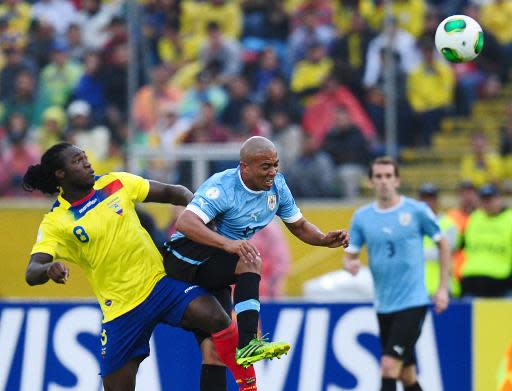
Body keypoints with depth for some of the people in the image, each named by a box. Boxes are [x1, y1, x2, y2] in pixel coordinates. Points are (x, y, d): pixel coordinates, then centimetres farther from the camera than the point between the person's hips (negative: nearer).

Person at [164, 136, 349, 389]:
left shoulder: (277, 187, 0)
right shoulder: (222, 186, -24)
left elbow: (299, 226, 14)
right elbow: (184, 223, -38)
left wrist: (324, 239, -8)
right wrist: (228, 243, -51)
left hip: (214, 274, 7)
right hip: (186, 261, -7)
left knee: (215, 354, -1)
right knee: (250, 260, -32)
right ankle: (247, 344, -40)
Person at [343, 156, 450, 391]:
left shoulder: (417, 211, -4)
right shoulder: (362, 217, 5)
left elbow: (442, 244, 6)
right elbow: (350, 255, 8)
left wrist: (443, 288, 2)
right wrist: (350, 265, -17)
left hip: (413, 302, -4)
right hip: (384, 305, 4)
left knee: (389, 366, -17)